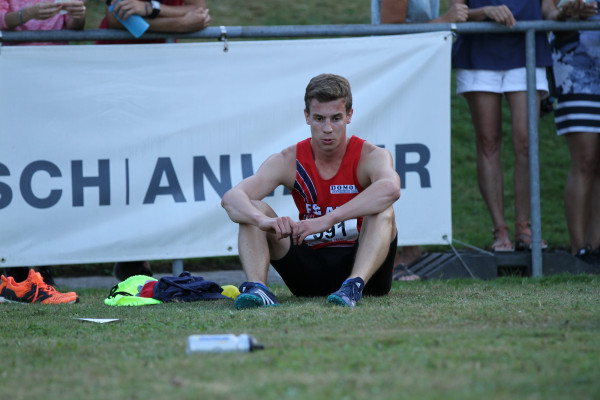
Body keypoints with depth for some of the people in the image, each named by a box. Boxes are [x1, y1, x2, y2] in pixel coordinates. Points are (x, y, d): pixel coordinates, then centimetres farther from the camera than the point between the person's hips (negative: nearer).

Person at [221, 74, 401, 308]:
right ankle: (256, 287, -37)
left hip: (362, 262, -2)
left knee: (383, 212, -30)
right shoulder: (288, 161, -3)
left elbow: (391, 188, -37)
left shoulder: (371, 156, -11)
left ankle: (354, 286, -49)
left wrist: (327, 220, -46)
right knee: (252, 210, -15)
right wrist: (264, 221, -42)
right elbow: (231, 198, -18)